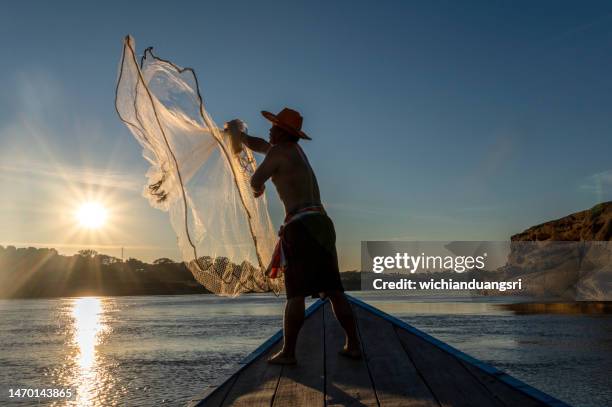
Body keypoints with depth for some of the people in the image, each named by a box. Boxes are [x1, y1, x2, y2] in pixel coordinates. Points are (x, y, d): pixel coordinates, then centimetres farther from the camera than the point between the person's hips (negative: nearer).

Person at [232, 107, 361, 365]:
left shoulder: (278, 152, -1)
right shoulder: (294, 148, 25)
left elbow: (256, 181, 9)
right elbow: (259, 145, 41)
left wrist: (257, 187, 33)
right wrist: (238, 134, 54)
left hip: (301, 226, -8)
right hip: (321, 224, 8)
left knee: (296, 293, -7)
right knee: (333, 290, 7)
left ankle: (288, 353, -3)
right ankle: (353, 345, 8)